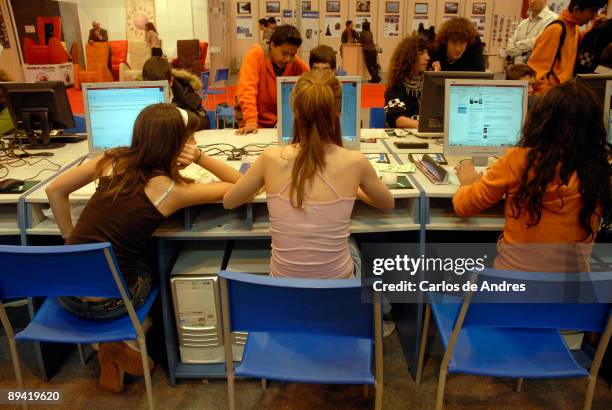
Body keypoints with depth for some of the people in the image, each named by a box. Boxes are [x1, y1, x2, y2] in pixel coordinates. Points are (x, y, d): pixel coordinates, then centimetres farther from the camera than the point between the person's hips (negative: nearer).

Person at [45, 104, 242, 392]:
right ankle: (114, 345, 23)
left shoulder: (114, 159, 0)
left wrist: (70, 237, 15)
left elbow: (54, 190, 9)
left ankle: (110, 342, 30)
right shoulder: (172, 190, -12)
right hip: (104, 305, -4)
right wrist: (200, 157, -5)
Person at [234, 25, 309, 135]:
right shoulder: (255, 55, -15)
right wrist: (251, 121, -36)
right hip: (257, 121, -2)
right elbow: (247, 89, -25)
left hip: (281, 120, 3)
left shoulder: (296, 63, -6)